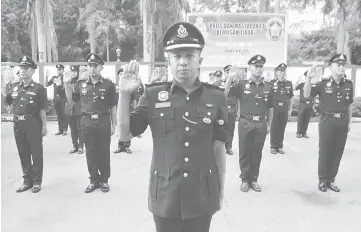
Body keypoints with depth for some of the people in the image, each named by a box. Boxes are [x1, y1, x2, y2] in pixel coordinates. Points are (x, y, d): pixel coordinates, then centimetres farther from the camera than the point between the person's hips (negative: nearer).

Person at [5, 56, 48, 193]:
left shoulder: (38, 88, -6)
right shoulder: (14, 87, 8)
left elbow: (42, 109, -7)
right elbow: (6, 103, 18)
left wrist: (44, 126, -8)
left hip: (33, 124, -5)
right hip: (18, 124, 5)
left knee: (36, 154, 5)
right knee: (23, 154, 13)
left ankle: (37, 181, 17)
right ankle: (27, 181, 26)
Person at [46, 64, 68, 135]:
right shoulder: (54, 78, 12)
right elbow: (47, 85, 13)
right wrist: (46, 77, 1)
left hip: (63, 98, -5)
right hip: (56, 98, 5)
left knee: (64, 114, -4)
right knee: (58, 115, 9)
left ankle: (65, 129, 3)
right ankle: (60, 129, 16)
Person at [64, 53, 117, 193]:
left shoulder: (108, 85, -3)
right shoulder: (81, 84, 4)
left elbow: (113, 106, 0)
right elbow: (71, 99, 17)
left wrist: (114, 124, 0)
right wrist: (67, 84, 4)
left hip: (103, 122, -2)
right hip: (87, 122, 3)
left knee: (104, 152, 7)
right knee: (90, 152, 10)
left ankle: (104, 180, 21)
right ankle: (94, 180, 23)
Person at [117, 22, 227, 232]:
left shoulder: (216, 97, -4)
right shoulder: (153, 95, -5)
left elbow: (218, 148, 0)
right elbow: (125, 134, -4)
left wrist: (220, 191, 5)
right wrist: (124, 94, -16)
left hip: (203, 196, 1)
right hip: (165, 195, 0)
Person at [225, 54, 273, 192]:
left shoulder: (268, 87, 7)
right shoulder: (242, 85, -1)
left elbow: (270, 108, 13)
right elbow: (225, 94, -12)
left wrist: (269, 124, 12)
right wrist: (231, 77, -20)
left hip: (261, 124, 2)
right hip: (245, 123, -2)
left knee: (257, 154, 10)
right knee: (244, 153, 6)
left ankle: (254, 179, 23)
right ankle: (245, 180, 19)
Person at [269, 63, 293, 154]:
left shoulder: (289, 83, 6)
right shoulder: (272, 83, -4)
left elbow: (290, 98, 11)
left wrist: (290, 109, 8)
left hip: (284, 109, 3)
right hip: (274, 108, -3)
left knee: (282, 128, 7)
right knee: (274, 128, 3)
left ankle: (280, 146, 18)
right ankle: (273, 146, 13)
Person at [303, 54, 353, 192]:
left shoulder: (349, 84, 5)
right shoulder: (323, 84, -6)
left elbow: (349, 104, 13)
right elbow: (307, 95, -15)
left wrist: (349, 122, 13)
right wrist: (309, 78, -28)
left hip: (342, 122, 4)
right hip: (327, 121, -3)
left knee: (338, 152, 9)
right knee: (324, 152, 4)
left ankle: (331, 180, 22)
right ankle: (322, 180, 17)